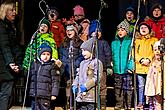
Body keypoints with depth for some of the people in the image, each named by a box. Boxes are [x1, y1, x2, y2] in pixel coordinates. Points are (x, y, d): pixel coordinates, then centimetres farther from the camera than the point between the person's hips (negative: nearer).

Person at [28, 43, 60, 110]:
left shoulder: (53, 66, -2)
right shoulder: (35, 64, 13)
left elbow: (55, 81, -5)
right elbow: (30, 78, 22)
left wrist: (54, 94, -10)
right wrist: (31, 91, 20)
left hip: (45, 95, -5)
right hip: (34, 95, 5)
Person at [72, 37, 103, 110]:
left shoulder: (96, 62, -5)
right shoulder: (82, 63, 19)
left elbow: (97, 77, -13)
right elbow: (78, 76, 23)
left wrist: (86, 86, -19)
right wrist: (74, 85, 5)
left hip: (91, 95, -7)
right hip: (81, 95, 7)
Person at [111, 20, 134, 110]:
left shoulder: (130, 42, -1)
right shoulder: (114, 43, 12)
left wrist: (130, 67, -15)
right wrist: (111, 67, 9)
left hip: (127, 70, -4)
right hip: (117, 70, 4)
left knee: (127, 88, -4)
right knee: (118, 89, 9)